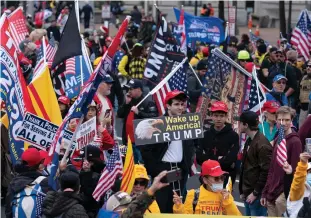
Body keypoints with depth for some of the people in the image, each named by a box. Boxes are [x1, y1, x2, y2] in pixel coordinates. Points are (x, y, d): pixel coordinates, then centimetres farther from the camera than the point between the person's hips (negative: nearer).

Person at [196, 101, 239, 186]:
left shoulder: (233, 136, -3)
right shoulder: (205, 135, 8)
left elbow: (231, 159, -16)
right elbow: (199, 157, -3)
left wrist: (210, 161, -11)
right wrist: (218, 159, -14)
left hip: (226, 179, -4)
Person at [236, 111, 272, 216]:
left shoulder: (262, 144, -16)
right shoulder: (249, 141, 14)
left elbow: (266, 171, -19)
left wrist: (256, 193, -16)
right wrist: (243, 191, 17)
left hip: (257, 195, -10)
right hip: (247, 192, 10)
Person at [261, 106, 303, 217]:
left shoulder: (295, 141, -10)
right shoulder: (277, 140, 14)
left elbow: (295, 171, -13)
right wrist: (265, 193, 16)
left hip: (284, 195, -7)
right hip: (272, 193, 7)